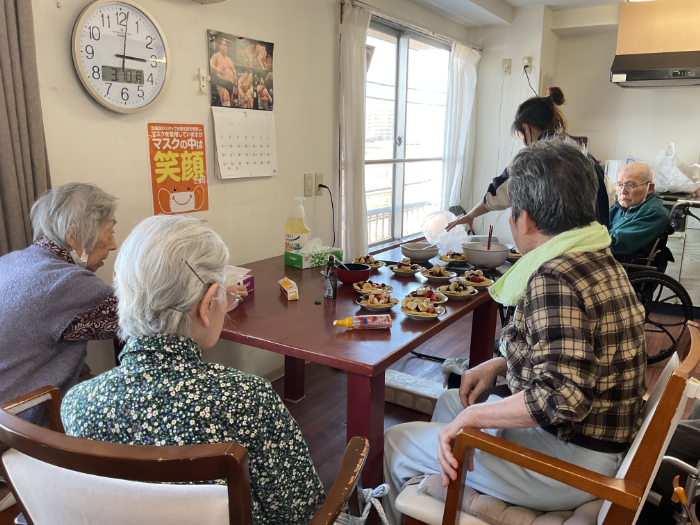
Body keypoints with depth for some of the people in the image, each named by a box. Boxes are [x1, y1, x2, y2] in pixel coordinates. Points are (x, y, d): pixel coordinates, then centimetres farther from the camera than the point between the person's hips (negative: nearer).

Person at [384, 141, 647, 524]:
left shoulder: (552, 281, -28)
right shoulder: (597, 260, 3)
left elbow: (562, 397, -35)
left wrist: (470, 416, -23)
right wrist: (499, 365, 5)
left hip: (571, 462, -10)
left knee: (395, 444, 0)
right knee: (449, 402, 27)